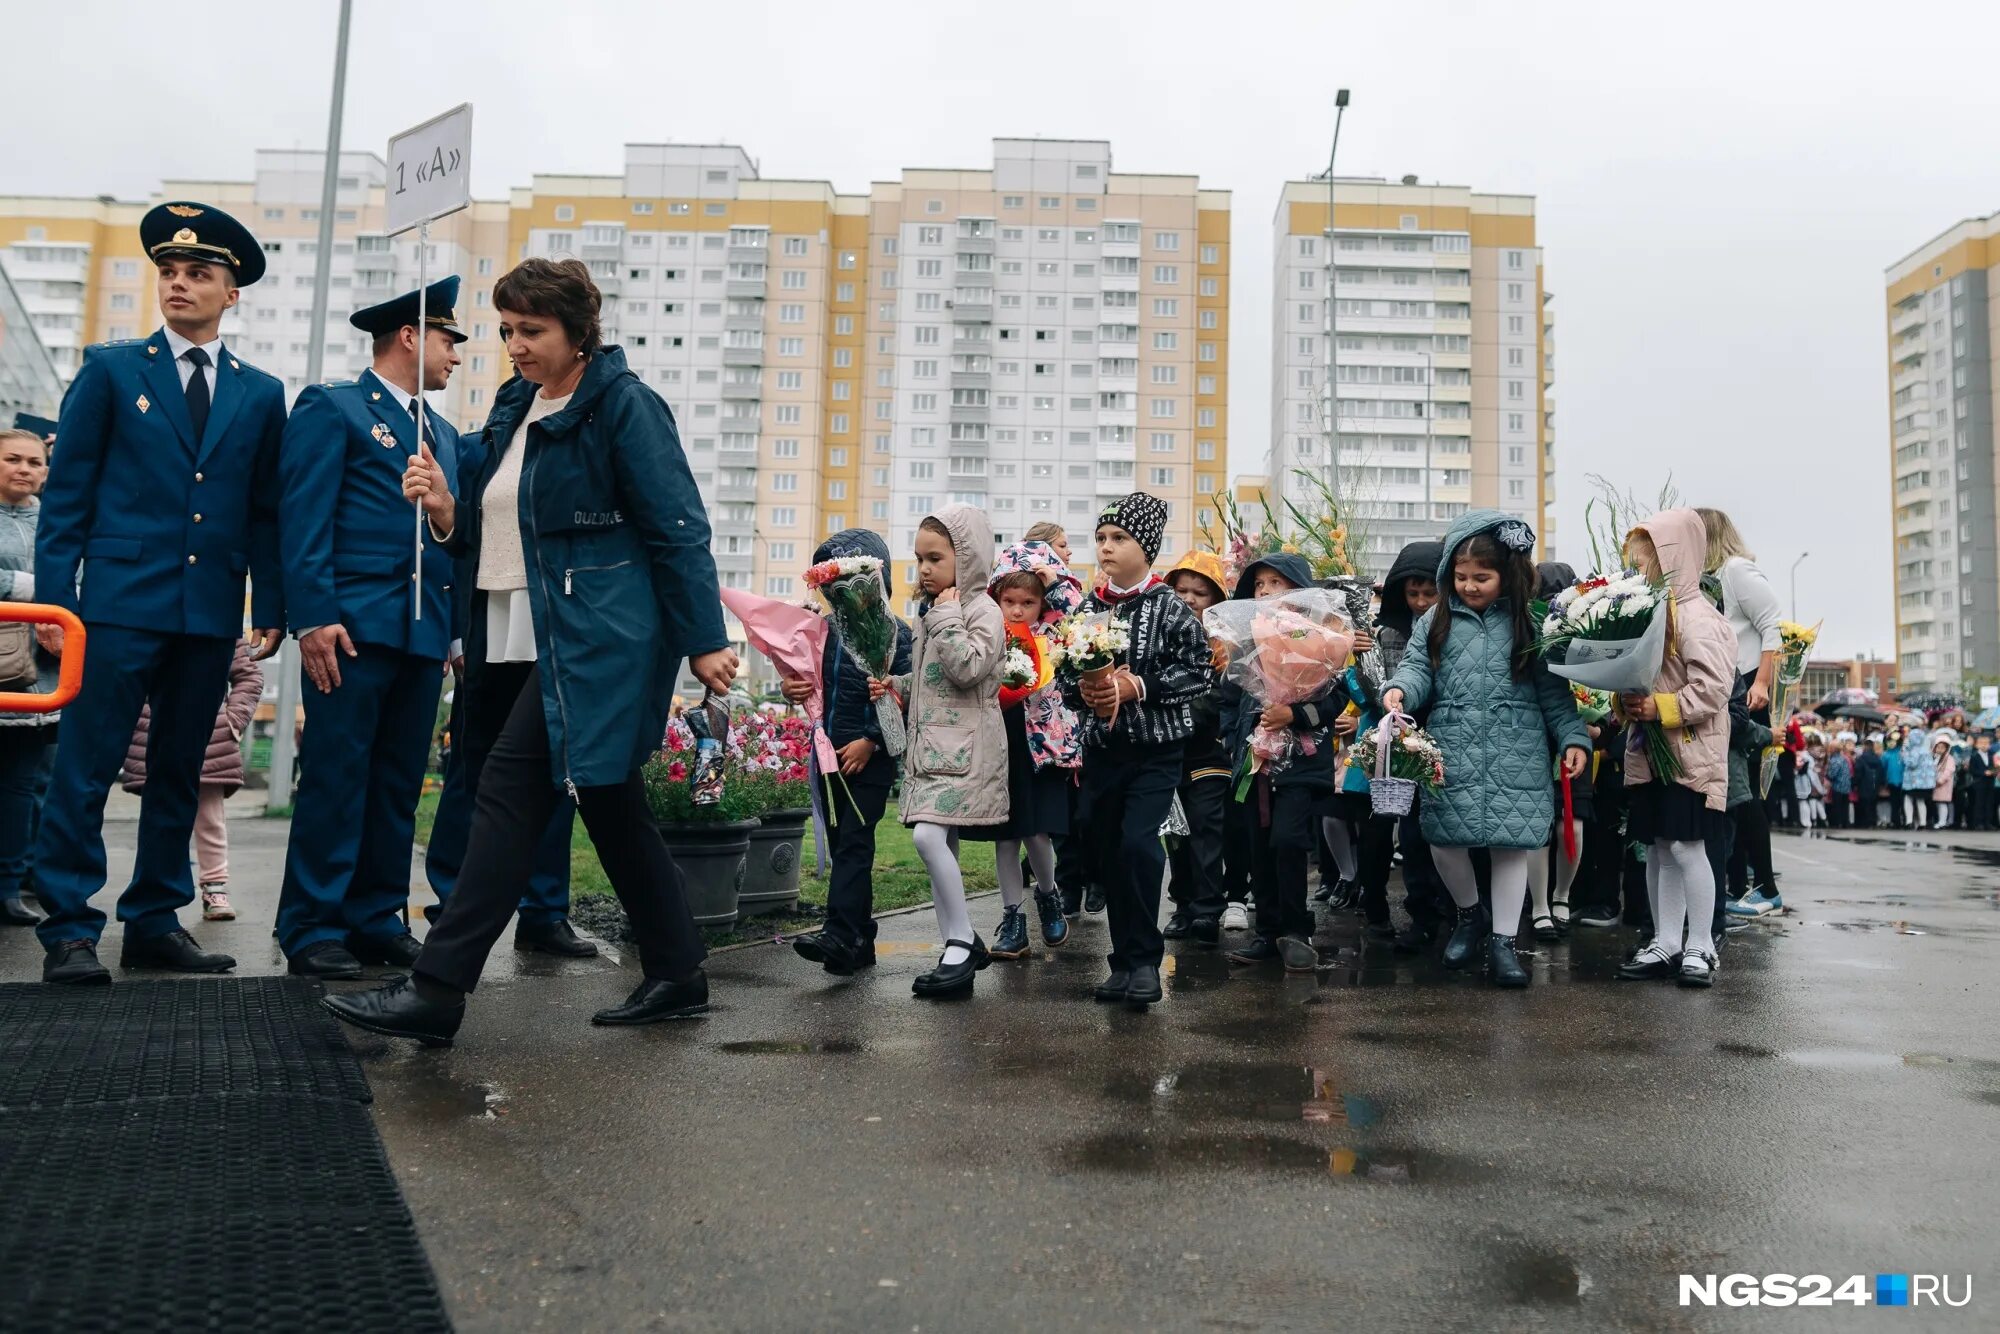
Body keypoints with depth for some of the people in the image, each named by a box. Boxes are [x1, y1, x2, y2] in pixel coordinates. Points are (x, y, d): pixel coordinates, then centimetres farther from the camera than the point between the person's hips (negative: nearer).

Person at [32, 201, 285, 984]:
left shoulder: (261, 394, 12)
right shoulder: (110, 369, 6)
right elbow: (66, 494, 3)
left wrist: (271, 609, 3)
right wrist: (53, 594, -5)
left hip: (212, 612, 3)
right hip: (122, 599, -2)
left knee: (179, 773, 9)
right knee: (85, 770, -2)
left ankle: (155, 922, 18)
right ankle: (69, 930, 6)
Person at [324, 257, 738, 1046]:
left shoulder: (624, 405, -8)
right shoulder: (516, 408, 16)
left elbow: (678, 529, -11)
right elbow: (500, 533, 20)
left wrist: (705, 642, -14)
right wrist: (446, 511, -1)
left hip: (594, 640, -9)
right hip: (542, 643, 9)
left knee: (510, 793, -11)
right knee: (610, 805, 12)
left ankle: (436, 992, -5)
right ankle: (677, 976, 24)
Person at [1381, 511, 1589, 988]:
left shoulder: (1529, 624, 4)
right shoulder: (1436, 621, 7)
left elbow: (1553, 689, 5)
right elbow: (1417, 668, 1)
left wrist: (1573, 737, -2)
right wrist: (1399, 690, -21)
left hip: (1516, 755, -1)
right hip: (1452, 751, 1)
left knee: (1510, 843, 0)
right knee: (1443, 839, 0)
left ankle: (1502, 941, 13)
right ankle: (1470, 913, 28)